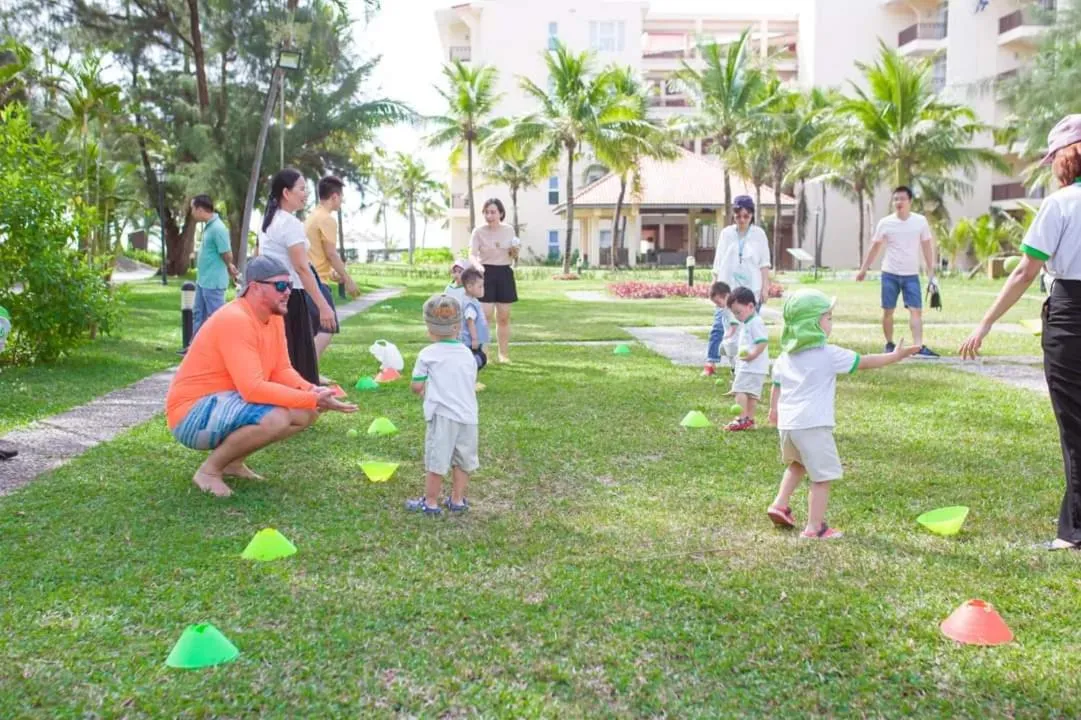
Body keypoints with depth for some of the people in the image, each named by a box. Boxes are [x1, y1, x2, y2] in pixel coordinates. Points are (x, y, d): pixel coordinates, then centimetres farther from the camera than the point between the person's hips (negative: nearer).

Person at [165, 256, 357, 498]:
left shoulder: (274, 317, 4)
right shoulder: (235, 320, -25)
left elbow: (282, 370, 3)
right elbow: (252, 388, -32)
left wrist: (311, 391, -18)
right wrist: (312, 399, -30)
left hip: (229, 403, 10)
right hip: (192, 416, -9)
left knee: (307, 413, -1)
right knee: (276, 419, -32)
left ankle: (233, 460, 10)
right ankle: (209, 470, -10)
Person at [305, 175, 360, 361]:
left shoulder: (312, 217, 17)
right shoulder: (327, 219, -12)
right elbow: (331, 253, -16)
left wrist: (332, 272, 25)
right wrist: (348, 279, -9)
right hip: (316, 280, -10)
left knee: (312, 329, 12)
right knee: (328, 328, -9)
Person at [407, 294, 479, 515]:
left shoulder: (428, 354, -6)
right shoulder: (468, 354, 8)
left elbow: (416, 386, -2)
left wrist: (425, 390, 19)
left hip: (442, 416, -4)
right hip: (468, 416, 4)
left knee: (436, 461, 5)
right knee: (461, 461, 15)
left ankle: (430, 503, 14)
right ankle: (457, 500, 23)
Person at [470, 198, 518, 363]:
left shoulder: (509, 230, 5)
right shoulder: (479, 232, -5)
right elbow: (472, 254, -14)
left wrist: (514, 252, -10)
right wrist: (477, 265, -35)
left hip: (504, 274, 3)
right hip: (486, 274, -3)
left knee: (503, 317, 8)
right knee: (485, 316, -8)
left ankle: (504, 353, 18)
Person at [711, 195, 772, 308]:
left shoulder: (759, 234, 2)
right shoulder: (726, 233, 6)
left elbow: (764, 263, 3)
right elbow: (718, 263, 8)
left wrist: (765, 287, -2)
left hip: (752, 290, -1)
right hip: (729, 288, 1)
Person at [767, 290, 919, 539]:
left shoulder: (785, 356, 10)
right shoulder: (828, 354, -9)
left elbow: (776, 385, 19)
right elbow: (864, 362, -3)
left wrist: (774, 409, 35)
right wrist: (895, 356, 8)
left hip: (787, 423, 8)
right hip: (813, 425, -7)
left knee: (797, 464, 31)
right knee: (822, 476, 2)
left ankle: (780, 504, 24)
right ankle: (814, 527, 3)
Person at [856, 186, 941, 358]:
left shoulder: (920, 221, -2)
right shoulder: (885, 223, -3)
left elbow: (927, 247, 4)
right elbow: (875, 248, 6)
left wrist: (931, 274, 1)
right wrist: (863, 270, 5)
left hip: (911, 275, 0)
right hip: (890, 274, 0)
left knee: (916, 310, -10)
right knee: (888, 311, 4)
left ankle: (919, 347, -14)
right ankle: (889, 345, 18)